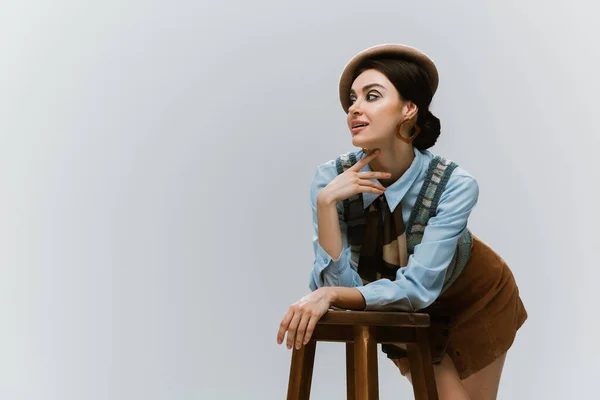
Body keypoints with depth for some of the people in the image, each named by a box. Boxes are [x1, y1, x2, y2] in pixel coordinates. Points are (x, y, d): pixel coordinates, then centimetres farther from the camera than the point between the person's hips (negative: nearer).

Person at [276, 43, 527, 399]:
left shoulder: (455, 185, -33)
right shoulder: (332, 178, -27)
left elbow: (417, 287, -35)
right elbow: (342, 284, -30)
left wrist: (329, 295, -48)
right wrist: (326, 202, -41)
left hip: (474, 300, -1)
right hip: (407, 315, 1)